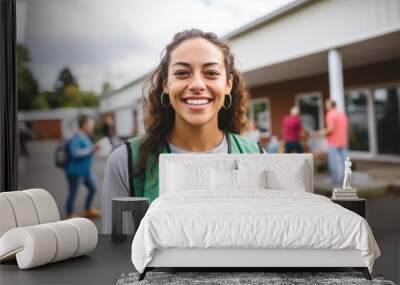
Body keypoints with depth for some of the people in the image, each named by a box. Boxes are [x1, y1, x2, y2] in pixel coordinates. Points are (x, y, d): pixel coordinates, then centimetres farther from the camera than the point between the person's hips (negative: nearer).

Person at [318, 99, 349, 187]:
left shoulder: (330, 114, -13)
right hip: (343, 142, 8)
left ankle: (336, 181, -1)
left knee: (334, 163, -3)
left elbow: (331, 128, -22)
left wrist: (324, 132, -6)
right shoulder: (342, 113, 13)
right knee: (344, 161, 9)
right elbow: (346, 127, 16)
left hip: (333, 143, -7)